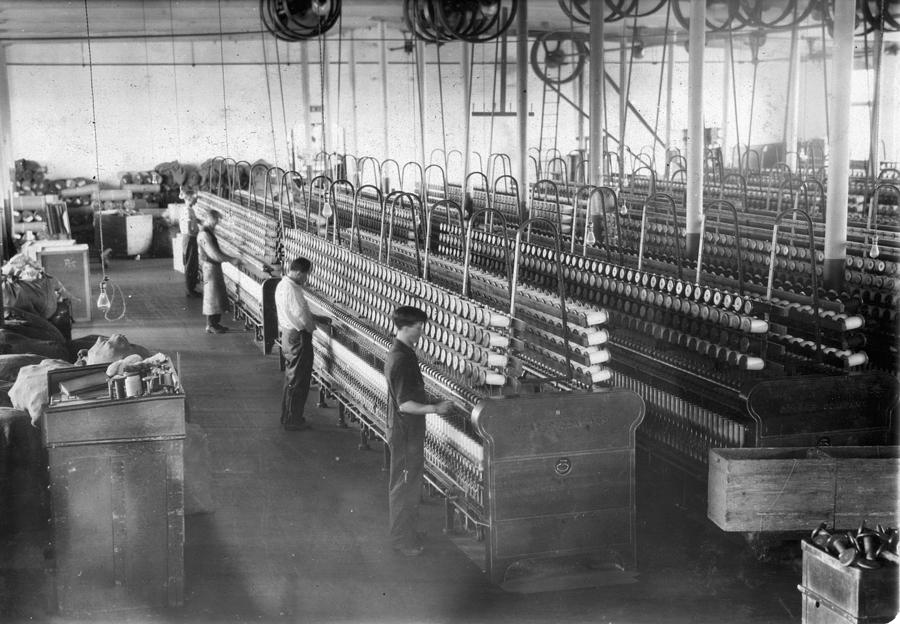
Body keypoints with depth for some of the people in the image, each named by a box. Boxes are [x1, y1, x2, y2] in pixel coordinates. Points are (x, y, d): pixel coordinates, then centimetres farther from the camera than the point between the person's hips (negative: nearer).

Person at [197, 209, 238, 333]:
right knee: (212, 296, -3)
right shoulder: (204, 235, -20)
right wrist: (231, 260, -16)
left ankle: (215, 323, 22)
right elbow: (214, 255, -24)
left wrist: (230, 258, 12)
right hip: (210, 267, -10)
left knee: (219, 294, 14)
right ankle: (211, 326, 5)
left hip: (215, 267, 10)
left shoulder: (209, 232, 12)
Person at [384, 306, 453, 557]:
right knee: (405, 485, 2)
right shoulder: (402, 359, -24)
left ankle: (405, 529, 33)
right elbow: (405, 404, -26)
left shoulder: (401, 353, 7)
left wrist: (430, 401, 14)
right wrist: (435, 408, -24)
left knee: (409, 482, 20)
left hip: (407, 430, 10)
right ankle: (401, 539, 12)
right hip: (405, 432, -10)